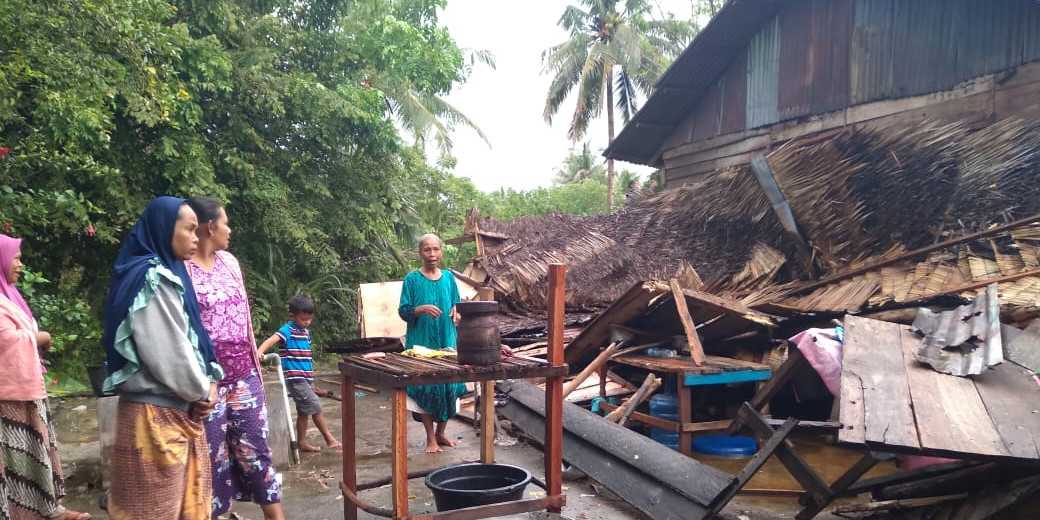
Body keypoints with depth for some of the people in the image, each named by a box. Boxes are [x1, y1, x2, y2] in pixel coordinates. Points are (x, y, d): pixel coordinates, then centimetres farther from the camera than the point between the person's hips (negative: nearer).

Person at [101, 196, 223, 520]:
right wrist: (201, 391, -5)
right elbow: (168, 352, -20)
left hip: (176, 409, 9)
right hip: (156, 413, -9)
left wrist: (208, 381, 1)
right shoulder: (152, 277, -17)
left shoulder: (167, 274, 12)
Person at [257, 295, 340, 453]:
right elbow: (271, 340, -30)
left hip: (306, 378, 8)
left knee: (303, 411, 13)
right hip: (295, 378, -8)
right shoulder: (287, 331, -12)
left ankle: (302, 442, 22)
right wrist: (260, 352, -48)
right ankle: (330, 440, 1)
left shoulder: (306, 332, 13)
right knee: (315, 407, -8)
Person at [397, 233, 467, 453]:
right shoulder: (412, 279, -3)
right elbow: (403, 311, -4)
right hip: (421, 342, -4)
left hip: (447, 340, 4)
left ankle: (441, 433, 23)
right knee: (426, 388, -2)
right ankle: (430, 438, 10)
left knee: (449, 387, 6)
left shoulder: (449, 277, 8)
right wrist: (422, 309, -23)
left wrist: (456, 310, -7)